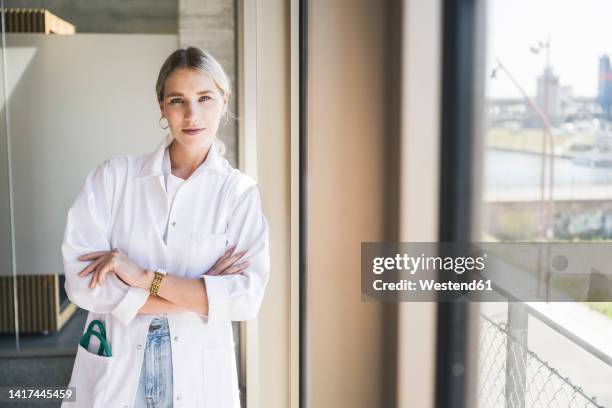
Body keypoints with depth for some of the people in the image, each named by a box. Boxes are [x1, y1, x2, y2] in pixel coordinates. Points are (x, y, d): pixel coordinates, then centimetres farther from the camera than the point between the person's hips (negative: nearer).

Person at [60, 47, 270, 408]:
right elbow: (82, 281, -13)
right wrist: (199, 294, -15)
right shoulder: (114, 175, -5)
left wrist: (144, 277, -18)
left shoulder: (240, 191, -6)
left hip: (197, 374, 0)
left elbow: (248, 297, -15)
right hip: (114, 369, 0)